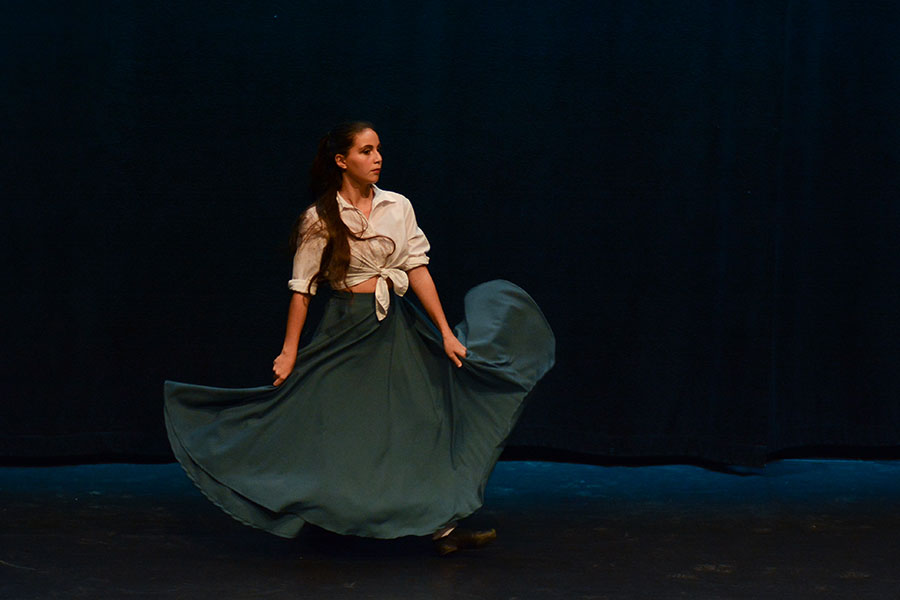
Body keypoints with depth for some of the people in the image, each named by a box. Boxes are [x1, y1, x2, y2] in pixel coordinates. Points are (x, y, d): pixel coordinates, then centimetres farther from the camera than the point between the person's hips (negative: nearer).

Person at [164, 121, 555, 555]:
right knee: (342, 432, 4)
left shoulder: (398, 207, 3)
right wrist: (290, 351, -7)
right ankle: (333, 523, 24)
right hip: (346, 328, -3)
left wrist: (445, 332, -4)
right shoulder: (320, 219, -6)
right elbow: (302, 288, -5)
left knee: (421, 420, 0)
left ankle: (442, 527, 2)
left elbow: (418, 269, 1)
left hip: (396, 327, 3)